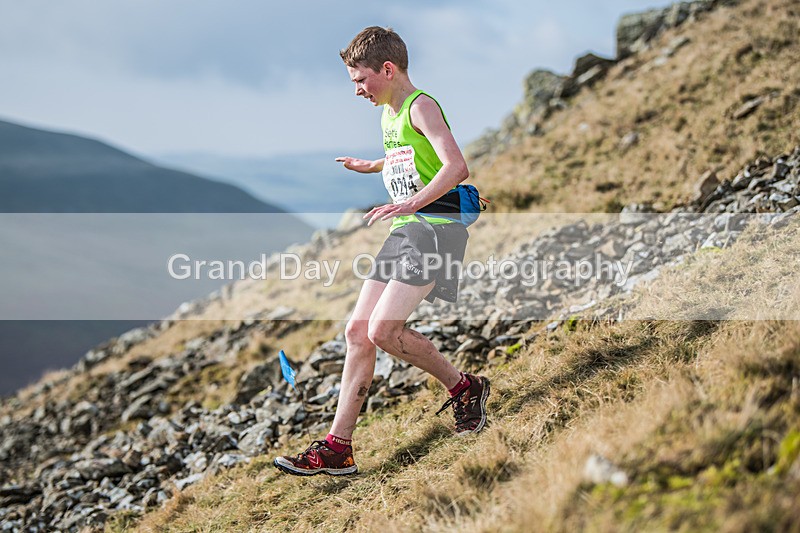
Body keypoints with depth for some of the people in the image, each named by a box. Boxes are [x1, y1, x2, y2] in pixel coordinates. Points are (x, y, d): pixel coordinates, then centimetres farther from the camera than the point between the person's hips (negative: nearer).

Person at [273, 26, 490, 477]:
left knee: (384, 328, -21)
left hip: (435, 227, -9)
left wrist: (410, 203, -36)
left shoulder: (421, 106, -10)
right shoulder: (388, 115, 19)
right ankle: (337, 449, 5)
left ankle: (465, 388, 1)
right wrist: (369, 167, 52)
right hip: (402, 233, 9)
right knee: (358, 330, 2)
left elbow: (457, 167, -25)